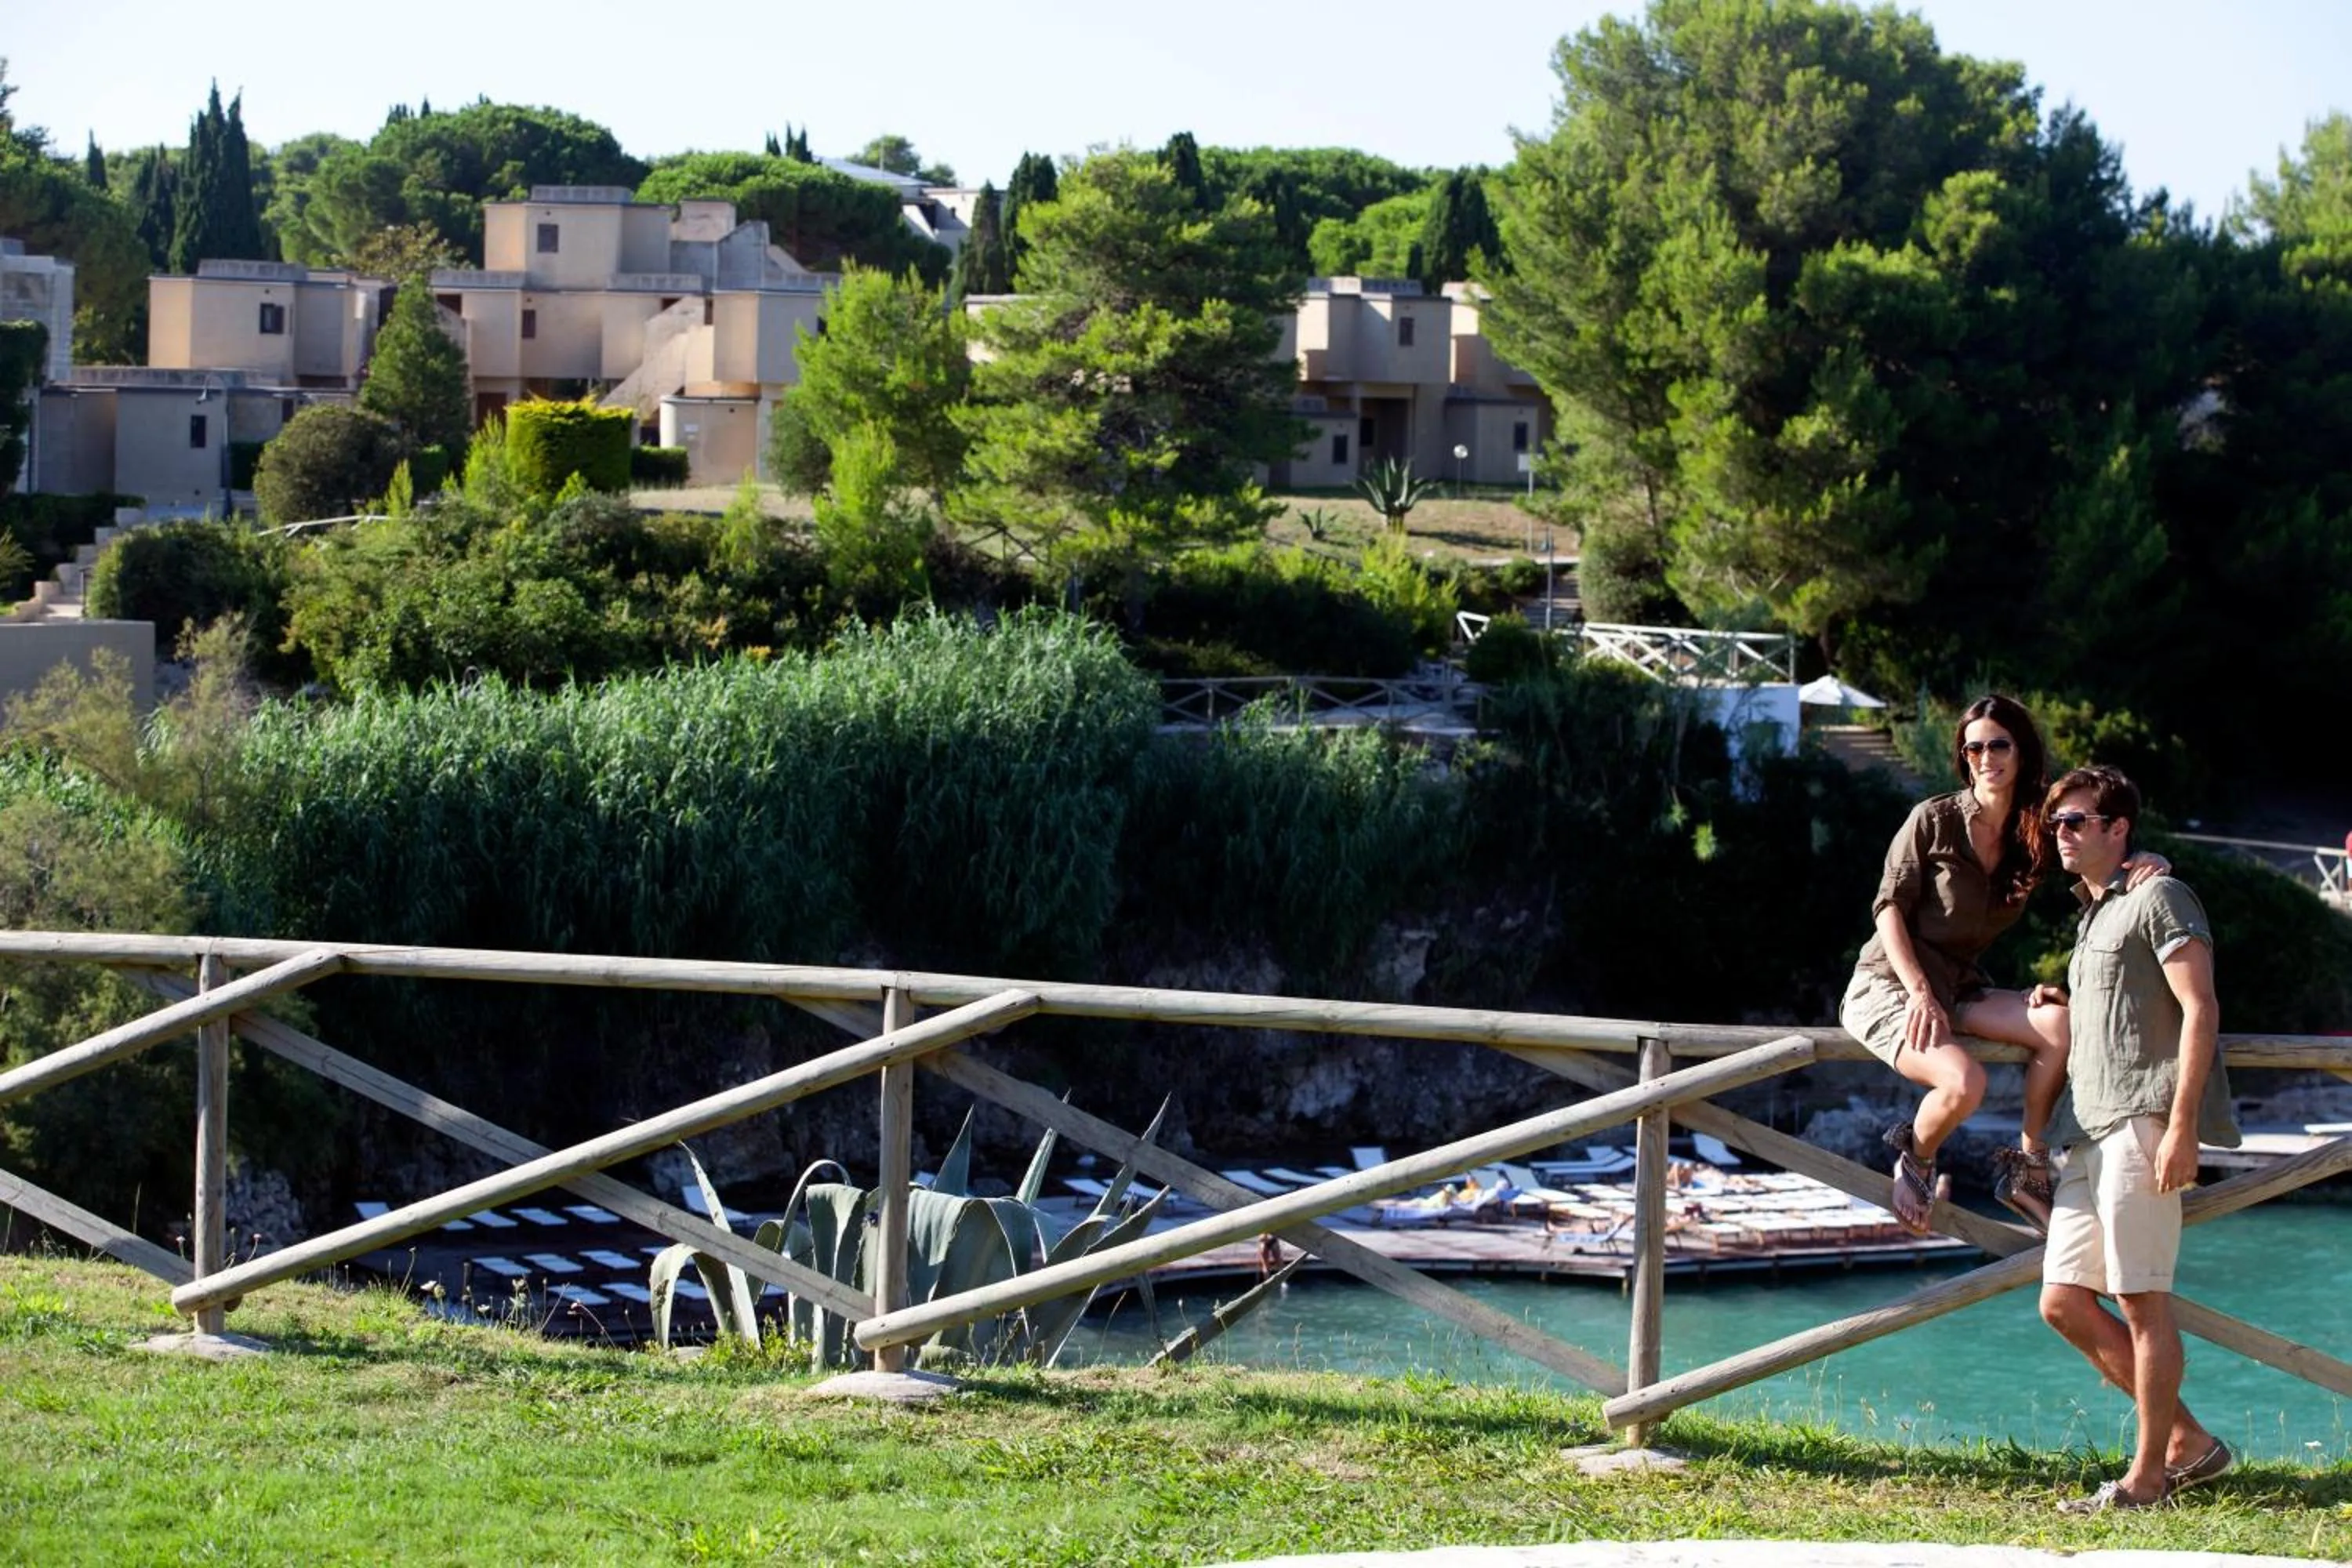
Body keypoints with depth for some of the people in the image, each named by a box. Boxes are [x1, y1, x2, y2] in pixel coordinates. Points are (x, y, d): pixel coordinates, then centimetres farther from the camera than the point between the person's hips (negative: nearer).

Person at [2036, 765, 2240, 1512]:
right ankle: (2188, 1440, 13)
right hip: (2092, 1131, 10)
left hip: (2143, 1124, -10)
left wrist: (2180, 1128, -20)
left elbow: (2200, 1010, -13)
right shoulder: (2092, 915, 24)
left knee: (2141, 1299, -6)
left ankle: (2149, 1474, 0)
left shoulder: (2157, 898, -4)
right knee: (2063, 1302, 5)